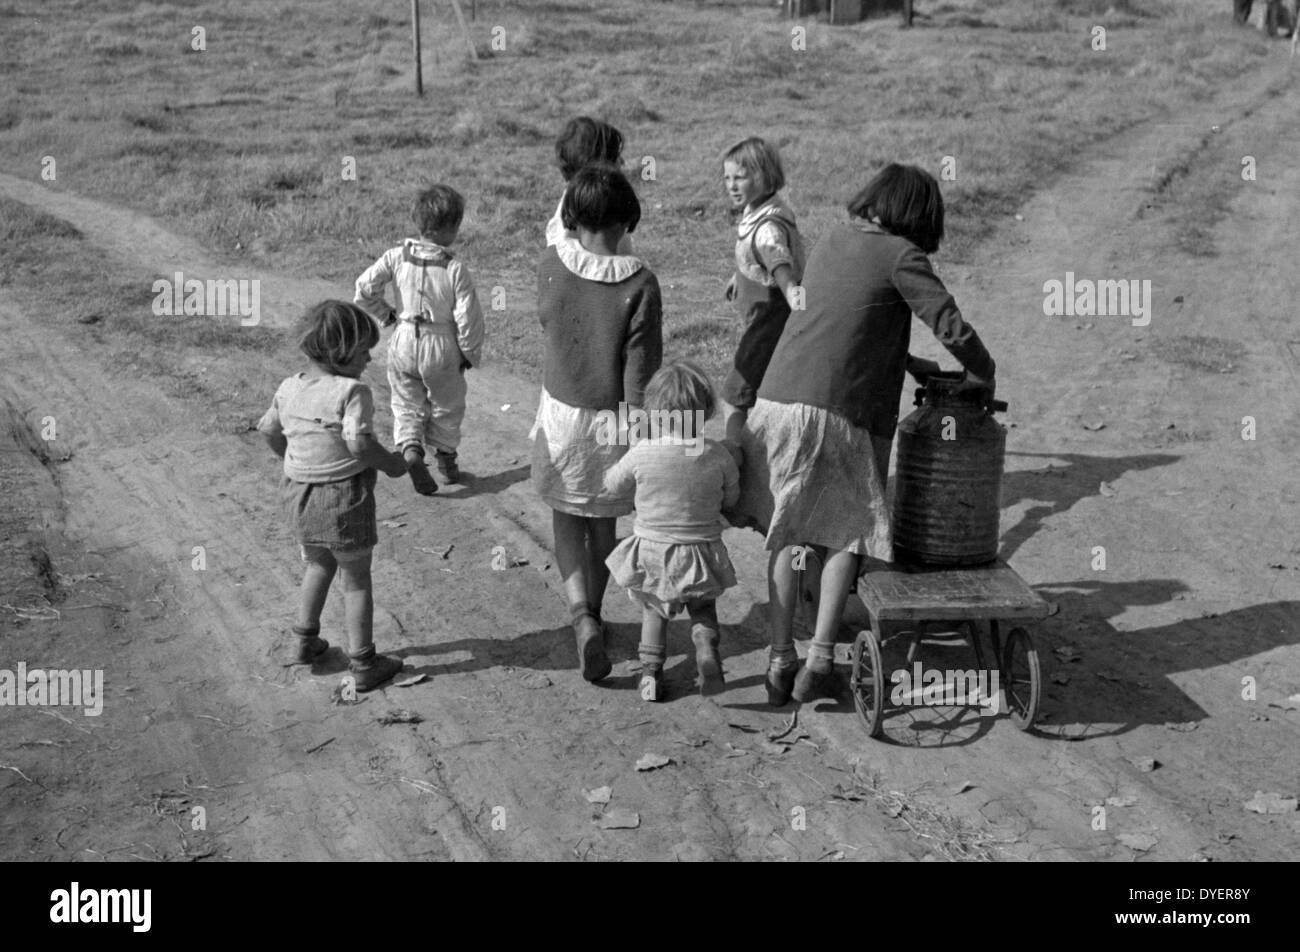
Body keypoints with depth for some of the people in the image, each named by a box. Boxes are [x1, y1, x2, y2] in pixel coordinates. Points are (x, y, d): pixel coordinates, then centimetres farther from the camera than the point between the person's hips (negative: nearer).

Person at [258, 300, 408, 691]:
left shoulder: (289, 388, 2)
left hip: (298, 493, 6)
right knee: (356, 580, 9)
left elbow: (269, 430, 14)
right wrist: (392, 463, -13)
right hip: (344, 497, -6)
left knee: (318, 566, 28)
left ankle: (306, 641, 35)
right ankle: (363, 664, 17)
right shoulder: (352, 391, -21)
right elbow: (359, 443, -30)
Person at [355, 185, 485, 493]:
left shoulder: (396, 257, -9)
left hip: (404, 343, 2)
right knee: (447, 405, 20)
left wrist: (385, 314, 9)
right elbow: (468, 318, -16)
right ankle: (445, 457, 31)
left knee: (407, 403, 16)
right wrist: (471, 354, -1)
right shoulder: (455, 270, -18)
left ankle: (410, 448, -7)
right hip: (442, 347, -2)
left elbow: (365, 288, -8)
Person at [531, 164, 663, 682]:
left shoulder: (552, 263, -12)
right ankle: (593, 614, 33)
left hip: (561, 409, 1)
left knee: (566, 522, 15)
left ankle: (582, 618, -4)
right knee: (603, 524, 19)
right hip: (613, 418, -1)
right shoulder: (639, 283, -18)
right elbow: (640, 371, -15)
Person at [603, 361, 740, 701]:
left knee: (653, 609, 23)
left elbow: (613, 485, 1)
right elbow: (731, 500, 2)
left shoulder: (642, 453, -16)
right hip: (701, 552, 0)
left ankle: (651, 670, 16)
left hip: (651, 550, 0)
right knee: (703, 607, 23)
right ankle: (706, 648, -2)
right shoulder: (718, 456, -12)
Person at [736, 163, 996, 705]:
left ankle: (780, 661, 13)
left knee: (787, 534, 13)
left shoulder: (830, 243, 19)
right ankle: (820, 659, 3)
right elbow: (953, 328, -6)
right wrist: (982, 374, 12)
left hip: (777, 401, 6)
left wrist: (907, 365, 31)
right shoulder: (899, 256, -2)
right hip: (835, 412, -6)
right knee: (849, 531, 10)